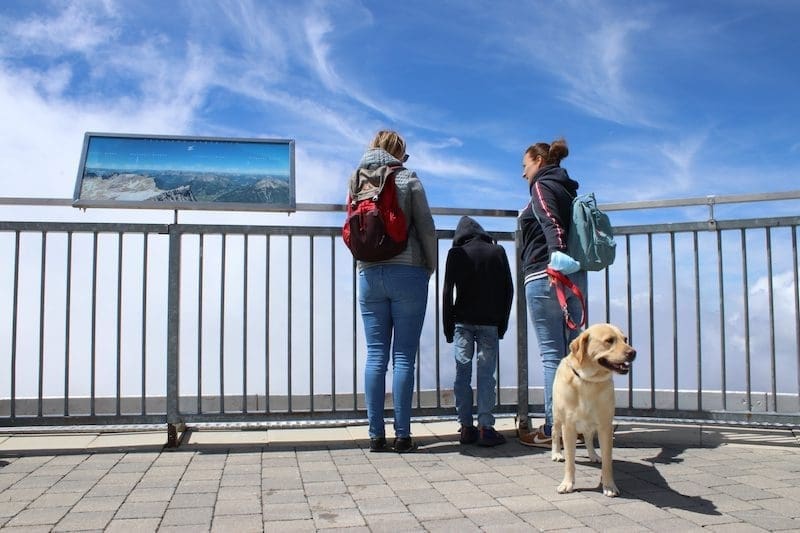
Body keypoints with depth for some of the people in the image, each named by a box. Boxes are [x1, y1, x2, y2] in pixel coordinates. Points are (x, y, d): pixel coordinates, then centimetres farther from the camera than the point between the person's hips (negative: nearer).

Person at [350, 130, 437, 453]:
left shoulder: (356, 180, 12)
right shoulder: (407, 178, 1)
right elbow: (426, 228, -1)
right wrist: (430, 268, 9)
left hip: (369, 274, 3)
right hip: (407, 273, -3)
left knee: (376, 356, 5)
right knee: (404, 357, -1)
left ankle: (376, 435, 6)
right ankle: (402, 435, 2)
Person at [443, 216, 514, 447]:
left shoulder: (456, 253, 2)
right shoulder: (497, 251, 7)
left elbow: (447, 292, -2)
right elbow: (508, 289, 6)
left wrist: (447, 327, 4)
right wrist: (502, 323, 11)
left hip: (463, 322, 0)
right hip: (490, 323, 1)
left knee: (463, 373, 4)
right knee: (486, 374, 0)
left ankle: (466, 428, 3)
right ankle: (485, 428, -4)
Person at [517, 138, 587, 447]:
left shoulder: (542, 186, -2)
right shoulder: (567, 188, 23)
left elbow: (551, 221, -22)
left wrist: (556, 251, -38)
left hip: (544, 275, -8)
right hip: (575, 276, 8)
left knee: (552, 353, -7)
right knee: (573, 350, 9)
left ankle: (553, 430, -5)